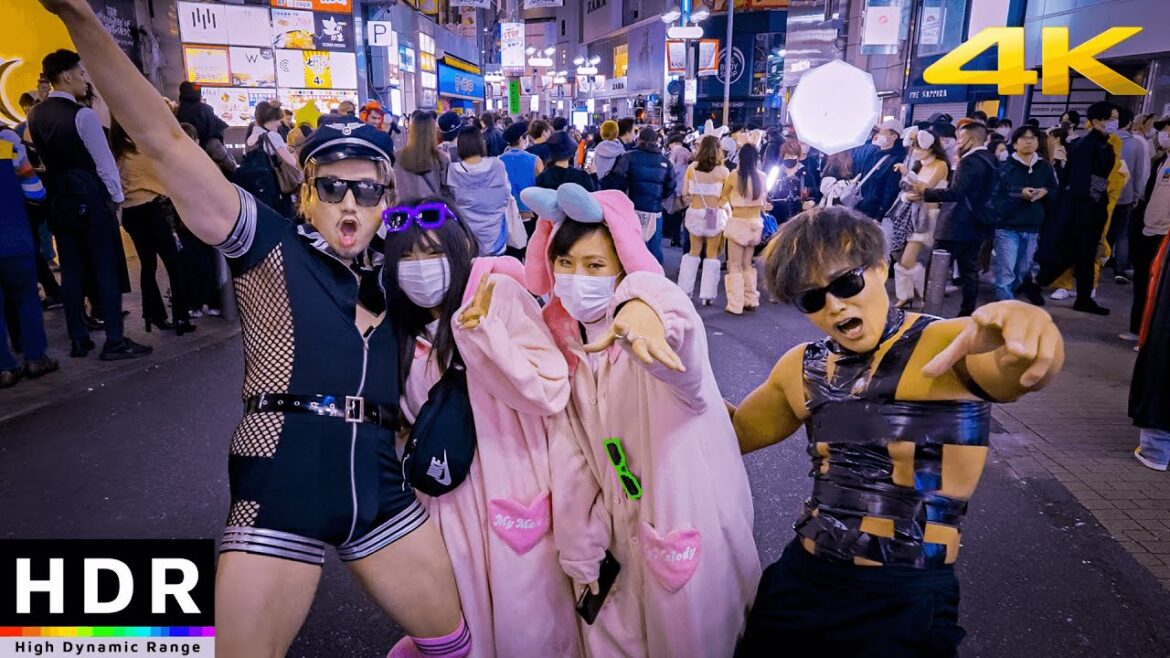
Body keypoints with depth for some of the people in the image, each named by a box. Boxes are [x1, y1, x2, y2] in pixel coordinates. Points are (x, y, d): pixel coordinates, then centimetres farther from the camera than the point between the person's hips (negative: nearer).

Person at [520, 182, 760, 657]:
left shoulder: (651, 333, -20)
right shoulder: (562, 341, -3)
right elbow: (572, 455, 0)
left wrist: (643, 305, -69)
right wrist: (579, 549, 3)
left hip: (691, 530, -5)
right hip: (628, 534, 5)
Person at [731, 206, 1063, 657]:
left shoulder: (946, 344, -9)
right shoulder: (802, 368, 6)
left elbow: (1019, 370, -31)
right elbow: (733, 432, 17)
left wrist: (1023, 323, -54)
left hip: (907, 595, -4)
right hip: (802, 573, 5)